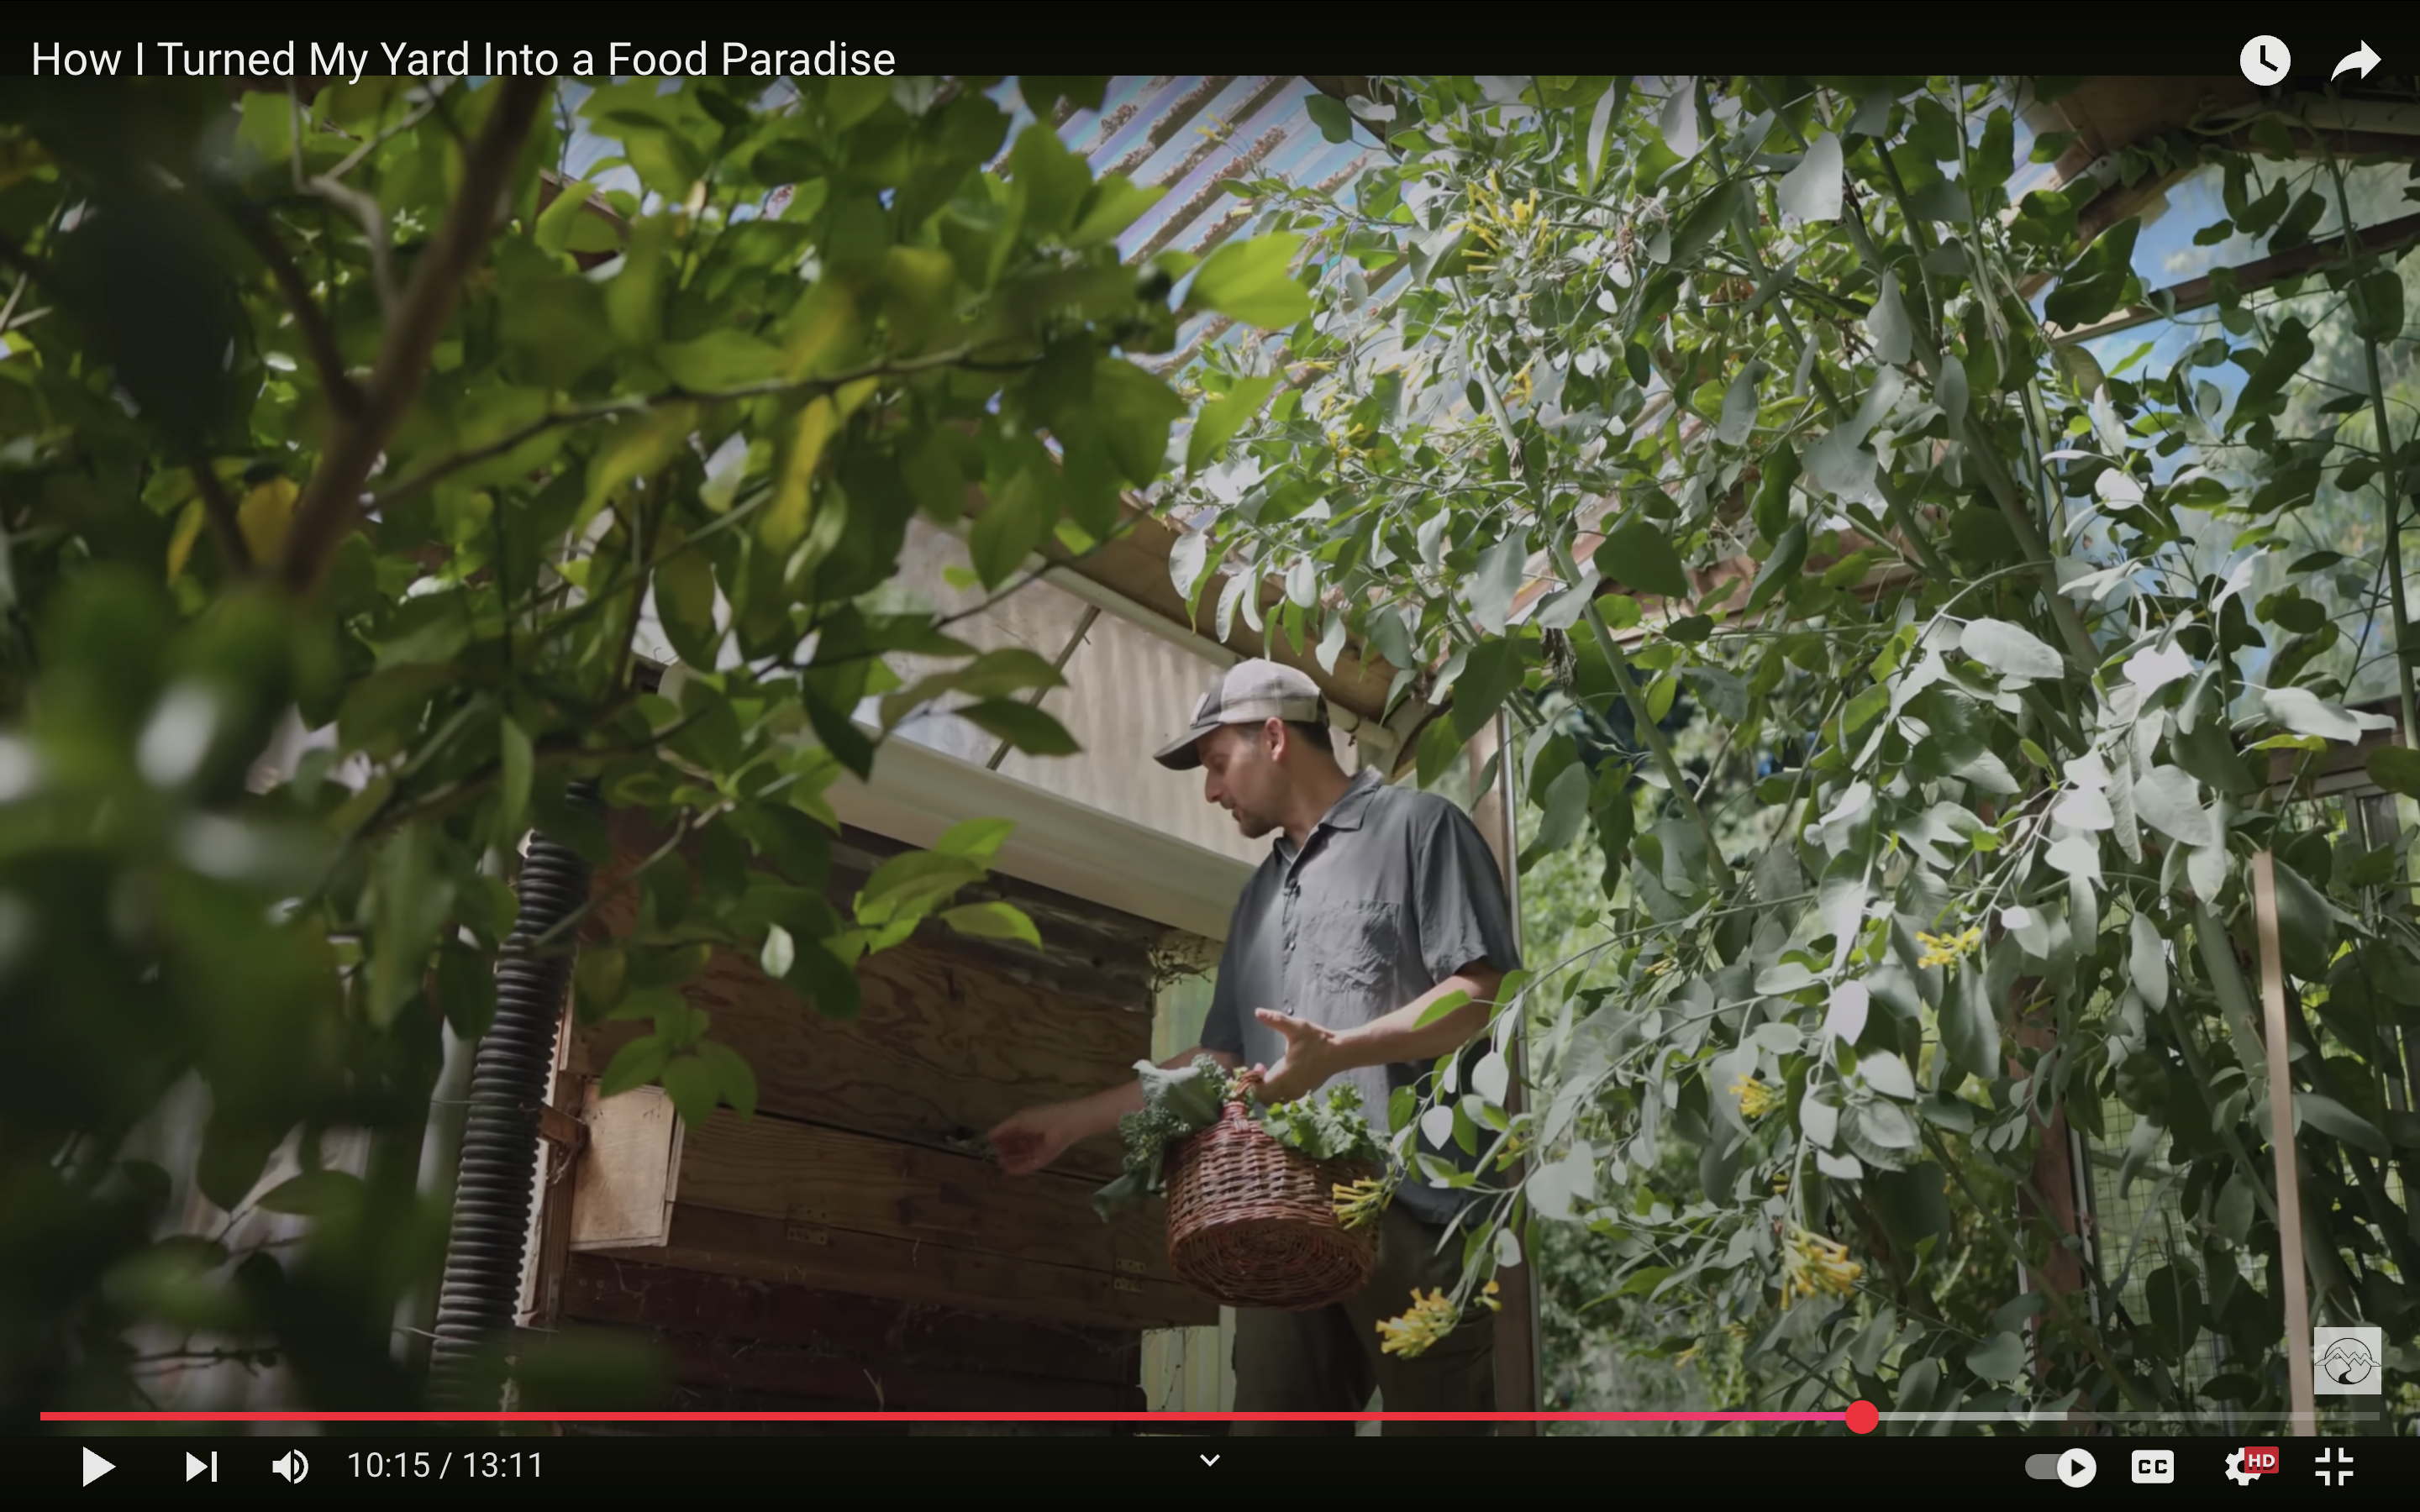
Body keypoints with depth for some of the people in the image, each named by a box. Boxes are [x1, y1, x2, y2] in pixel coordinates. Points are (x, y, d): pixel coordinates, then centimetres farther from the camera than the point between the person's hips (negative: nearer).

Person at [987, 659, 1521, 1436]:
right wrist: (1074, 1119, 26)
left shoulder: (1415, 825, 5)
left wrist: (1339, 1051, -19)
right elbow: (1220, 1057, 28)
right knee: (1272, 1416, 0)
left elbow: (1481, 993, -6)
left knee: (1432, 1418, -7)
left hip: (1410, 1201, -7)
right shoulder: (1260, 893, 28)